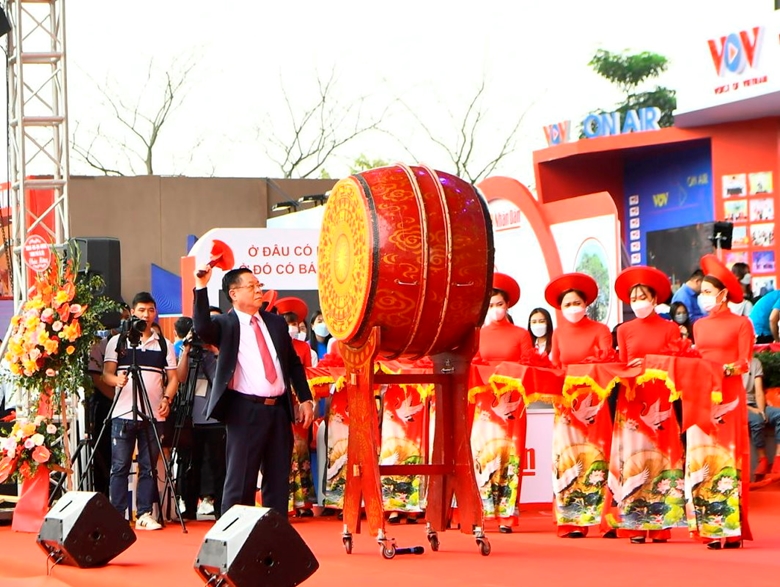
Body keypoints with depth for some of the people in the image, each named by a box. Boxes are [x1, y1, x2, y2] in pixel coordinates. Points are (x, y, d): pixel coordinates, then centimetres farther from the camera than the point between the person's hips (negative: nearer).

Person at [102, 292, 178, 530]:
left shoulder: (164, 345, 13)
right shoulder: (117, 342, 8)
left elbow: (173, 378, 10)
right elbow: (107, 373, 1)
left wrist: (167, 398, -8)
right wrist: (117, 380, -22)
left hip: (153, 415, 2)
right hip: (123, 413, -2)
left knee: (149, 467, 2)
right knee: (120, 466, -2)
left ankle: (144, 514, 7)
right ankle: (117, 514, 1)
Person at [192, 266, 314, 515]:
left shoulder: (276, 322, 14)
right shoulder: (225, 325, -1)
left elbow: (294, 363, 18)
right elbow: (202, 329, -24)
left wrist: (305, 399, 10)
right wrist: (201, 288, -28)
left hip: (279, 409, 5)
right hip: (246, 411, -5)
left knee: (278, 479, 8)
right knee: (240, 479, -2)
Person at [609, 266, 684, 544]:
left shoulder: (670, 329, 5)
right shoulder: (625, 330, 11)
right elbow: (620, 366, 8)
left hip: (660, 401, -1)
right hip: (632, 400, 1)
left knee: (659, 456, -3)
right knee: (632, 456, -3)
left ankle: (660, 524, -1)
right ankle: (635, 525, -2)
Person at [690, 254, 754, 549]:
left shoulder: (740, 324, -1)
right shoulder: (699, 325, 15)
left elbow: (744, 363, -7)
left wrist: (725, 370, -24)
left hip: (729, 395, -5)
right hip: (701, 395, 5)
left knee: (728, 456, -6)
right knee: (702, 457, 1)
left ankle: (732, 528, -4)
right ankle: (711, 526, 4)